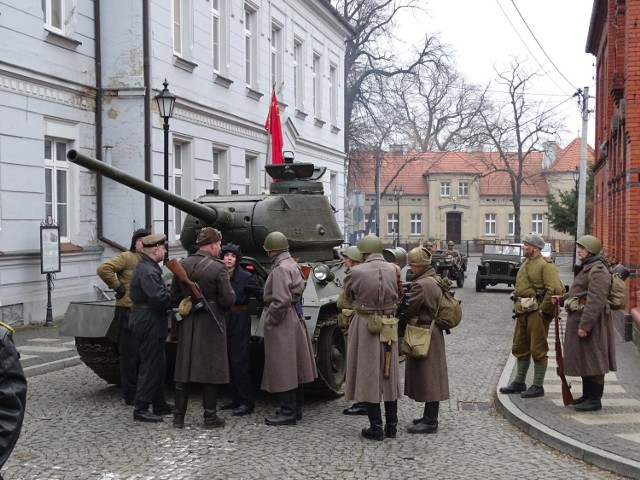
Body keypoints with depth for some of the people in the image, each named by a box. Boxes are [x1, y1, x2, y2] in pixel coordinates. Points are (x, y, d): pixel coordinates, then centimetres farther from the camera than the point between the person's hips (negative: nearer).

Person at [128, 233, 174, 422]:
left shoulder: (146, 267, 14)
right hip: (149, 323, -11)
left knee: (158, 364, 18)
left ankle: (159, 404, 27)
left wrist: (168, 292, -2)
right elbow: (159, 299, -27)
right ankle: (141, 409, 0)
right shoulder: (148, 271, -20)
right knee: (150, 366, -5)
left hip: (149, 322, 11)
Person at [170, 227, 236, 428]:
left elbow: (174, 296, 6)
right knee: (210, 369, 4)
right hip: (211, 323, -5)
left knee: (183, 369, 10)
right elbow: (228, 299, -15)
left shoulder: (182, 265, 1)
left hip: (187, 323, 5)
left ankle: (179, 415, 14)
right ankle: (210, 417, 8)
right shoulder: (217, 267, -14)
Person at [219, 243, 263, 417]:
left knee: (240, 362, -5)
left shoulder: (245, 277, -7)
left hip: (240, 321, -5)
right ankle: (236, 399, 22)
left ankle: (246, 402, 1)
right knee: (229, 362, 11)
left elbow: (261, 294, -7)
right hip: (223, 320, 5)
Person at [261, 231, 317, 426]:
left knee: (283, 368, -3)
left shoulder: (280, 269, -18)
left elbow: (281, 301, -26)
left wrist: (269, 320, -15)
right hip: (295, 319, 10)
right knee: (293, 367, 15)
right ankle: (296, 408, 24)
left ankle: (288, 412, 1)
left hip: (282, 323, -10)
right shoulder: (293, 265, 12)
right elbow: (301, 287, 16)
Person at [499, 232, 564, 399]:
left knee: (538, 350, -1)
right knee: (520, 348, 16)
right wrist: (517, 306, 14)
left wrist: (543, 309, -18)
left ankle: (538, 386, 7)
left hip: (536, 312, -10)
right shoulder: (525, 264, 16)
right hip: (522, 312, 10)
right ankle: (519, 383, 27)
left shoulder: (545, 265, -13)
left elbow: (555, 290, -22)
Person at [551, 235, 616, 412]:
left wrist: (585, 325, -28)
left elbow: (596, 301, -25)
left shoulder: (598, 271, -18)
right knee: (583, 359, 17)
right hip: (578, 318, 11)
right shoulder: (586, 268, 17)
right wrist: (561, 299, 11)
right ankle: (587, 395, 27)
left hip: (590, 320, -11)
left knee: (592, 360, -4)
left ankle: (595, 400, 3)